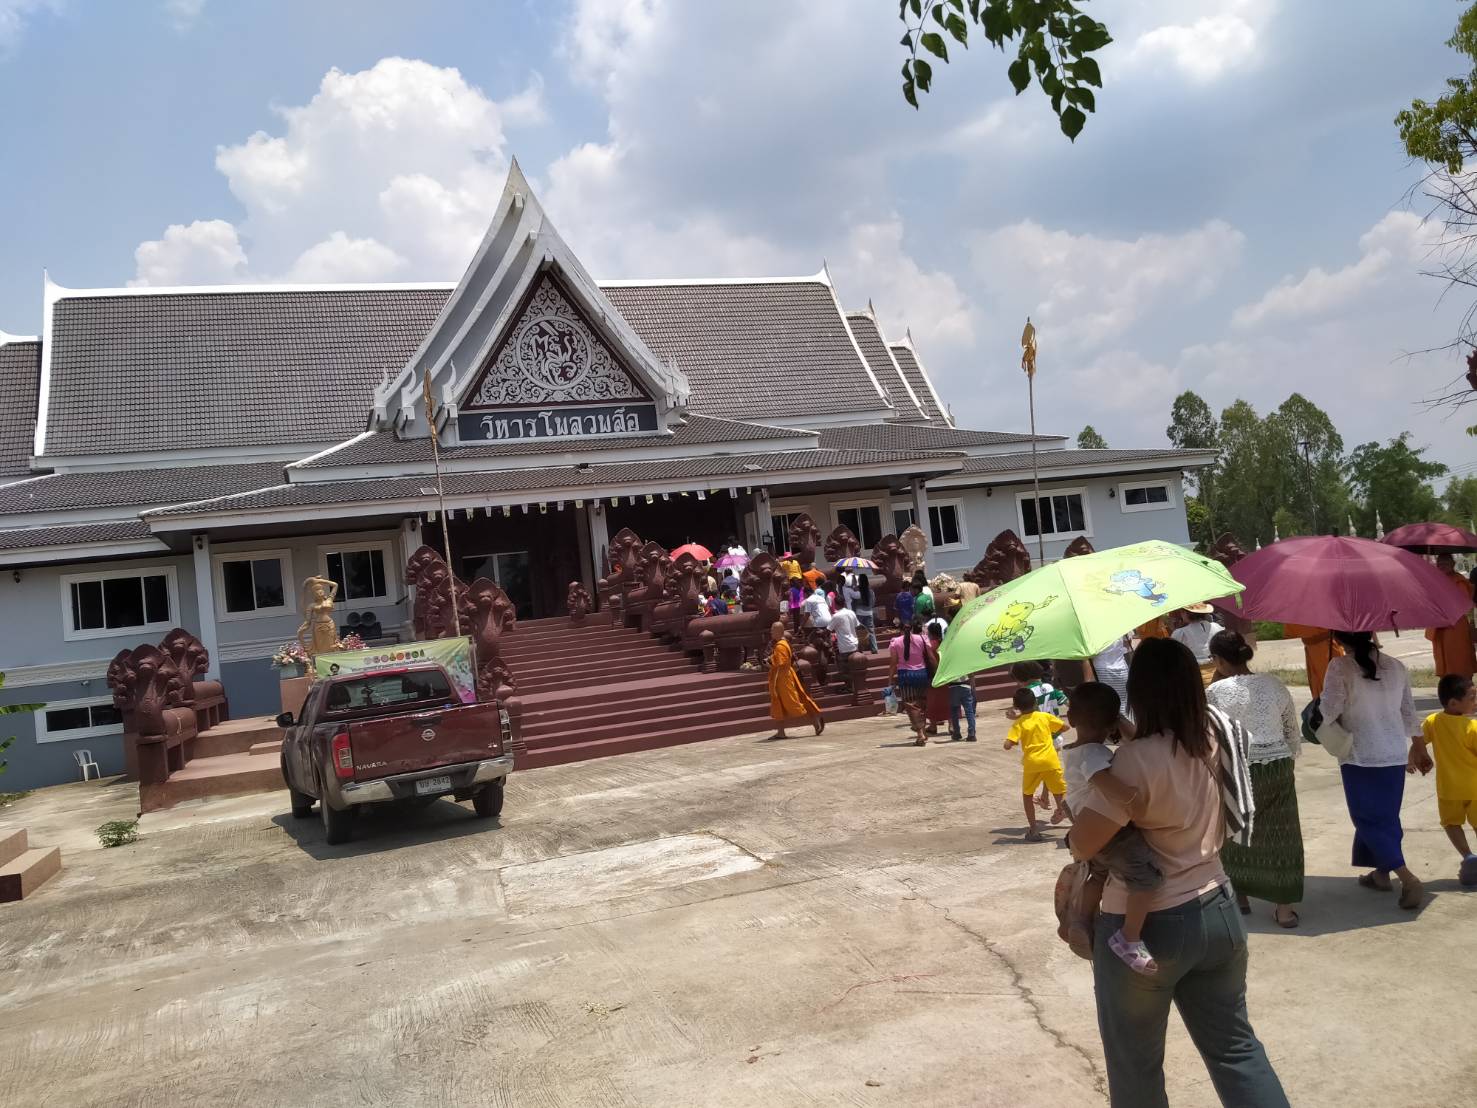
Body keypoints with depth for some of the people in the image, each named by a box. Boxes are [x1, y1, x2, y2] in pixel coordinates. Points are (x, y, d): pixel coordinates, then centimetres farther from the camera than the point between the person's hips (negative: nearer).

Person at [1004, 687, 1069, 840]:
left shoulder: (1018, 723, -4)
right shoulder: (1045, 716, 3)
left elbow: (1007, 745, -14)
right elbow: (1065, 726, 9)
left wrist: (1013, 743, 9)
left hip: (1031, 763, -1)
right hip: (1051, 761, 1)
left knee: (1027, 795, 16)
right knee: (1060, 794, 13)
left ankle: (1033, 830, 14)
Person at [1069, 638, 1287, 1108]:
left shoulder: (1139, 758, -26)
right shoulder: (1217, 735, -4)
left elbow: (1082, 844, -26)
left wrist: (1075, 833, -4)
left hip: (1143, 929, -7)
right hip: (1216, 913, 7)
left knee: (1135, 1068, 13)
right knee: (1234, 1046, 20)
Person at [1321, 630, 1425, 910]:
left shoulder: (1340, 667, -13)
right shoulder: (1395, 666, 4)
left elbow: (1328, 711, -17)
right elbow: (1408, 712, 12)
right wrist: (1413, 749, 23)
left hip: (1360, 756, -6)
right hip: (1395, 755, 6)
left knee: (1369, 819, 2)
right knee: (1386, 815, 19)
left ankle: (1406, 877, -11)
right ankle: (1381, 872, 28)